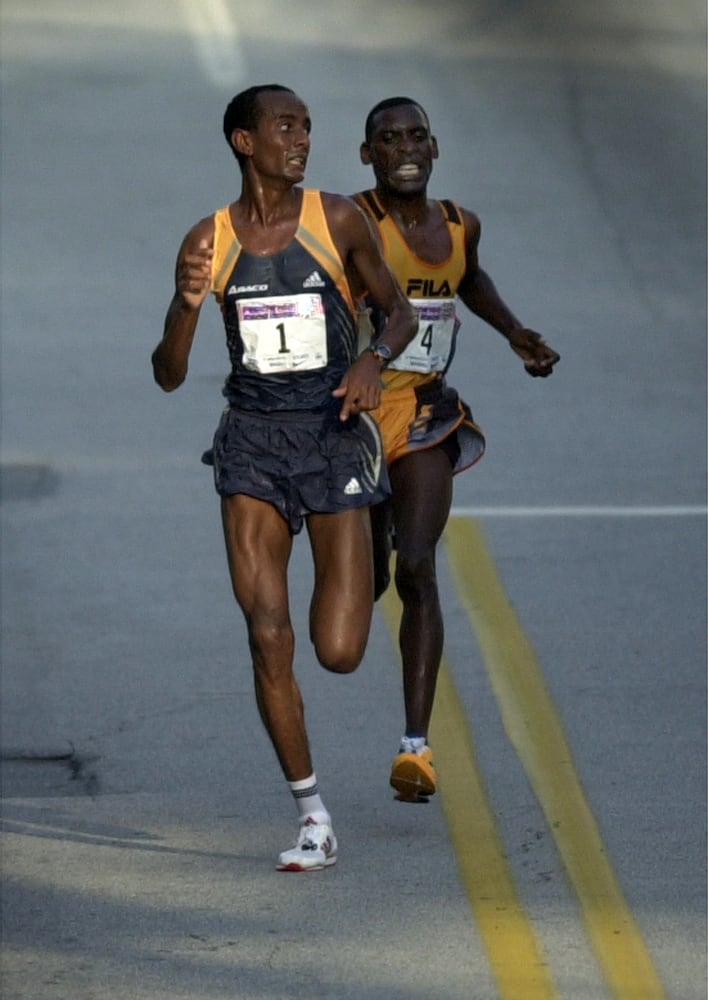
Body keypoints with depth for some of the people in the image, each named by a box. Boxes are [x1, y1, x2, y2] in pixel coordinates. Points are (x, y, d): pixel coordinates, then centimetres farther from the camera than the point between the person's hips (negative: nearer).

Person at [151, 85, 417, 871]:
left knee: (341, 653, -6)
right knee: (268, 640, -9)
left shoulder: (336, 219, -3)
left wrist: (375, 359, -14)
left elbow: (399, 310, 8)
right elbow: (168, 376, 2)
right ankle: (311, 816, 5)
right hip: (253, 442, 1)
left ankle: (342, 576, 33)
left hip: (335, 434, -1)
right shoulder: (209, 242, 0)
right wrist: (186, 305, -17)